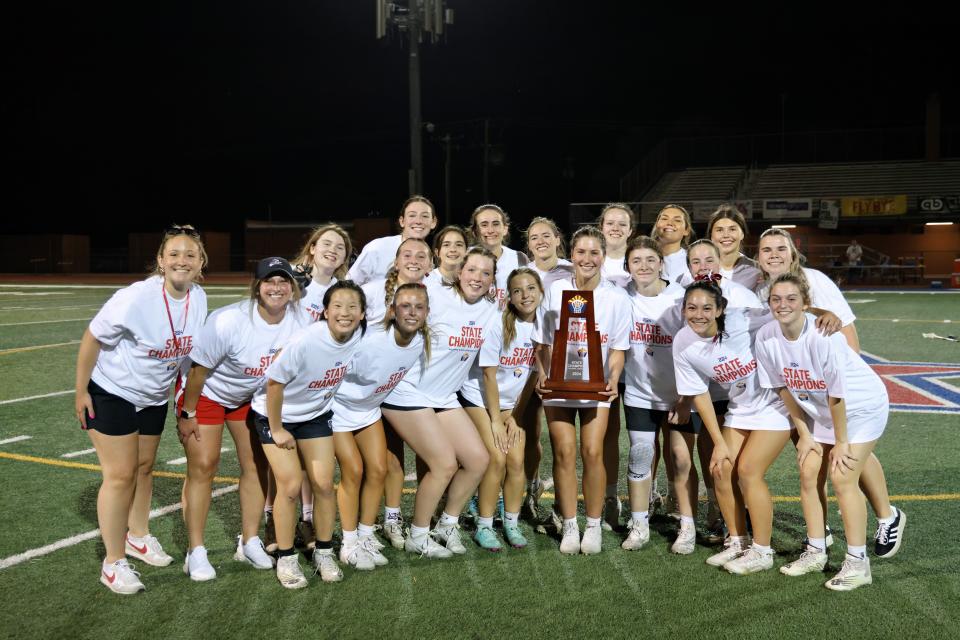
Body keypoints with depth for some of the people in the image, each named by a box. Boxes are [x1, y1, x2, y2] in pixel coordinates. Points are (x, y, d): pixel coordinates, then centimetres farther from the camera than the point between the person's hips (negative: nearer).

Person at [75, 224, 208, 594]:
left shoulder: (198, 299, -12)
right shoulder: (135, 299, -29)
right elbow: (91, 340, -18)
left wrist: (174, 381, 15)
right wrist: (80, 392, -13)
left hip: (154, 398, 6)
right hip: (112, 394, -6)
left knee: (144, 468, 17)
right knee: (120, 475, -4)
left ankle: (138, 537, 38)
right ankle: (113, 564, 8)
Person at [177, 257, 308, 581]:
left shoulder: (301, 322, -18)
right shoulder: (228, 321, -33)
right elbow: (198, 369, -22)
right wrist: (187, 415, -14)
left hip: (252, 396, 5)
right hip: (206, 392, -5)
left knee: (256, 464, 4)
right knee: (202, 466, -8)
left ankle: (249, 542, 20)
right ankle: (196, 552, 3)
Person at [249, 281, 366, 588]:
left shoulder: (359, 336, -17)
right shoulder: (305, 342, -33)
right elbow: (274, 383, -22)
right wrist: (277, 430, -14)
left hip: (316, 415, 5)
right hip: (276, 415, -4)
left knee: (324, 485, 1)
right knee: (291, 486, -9)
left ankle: (324, 552, 18)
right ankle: (285, 559, 8)